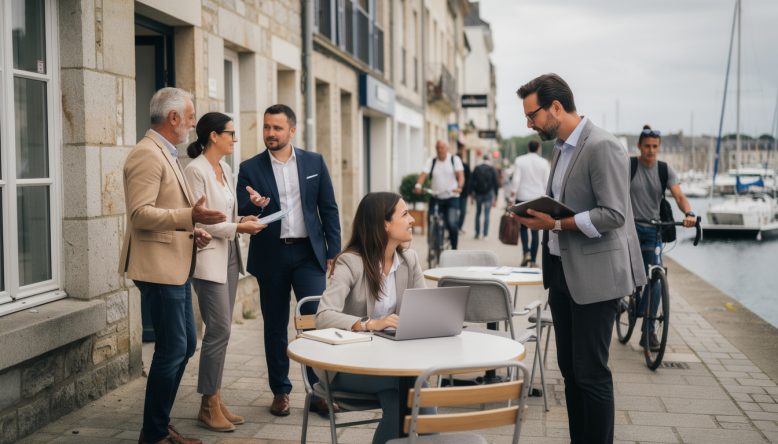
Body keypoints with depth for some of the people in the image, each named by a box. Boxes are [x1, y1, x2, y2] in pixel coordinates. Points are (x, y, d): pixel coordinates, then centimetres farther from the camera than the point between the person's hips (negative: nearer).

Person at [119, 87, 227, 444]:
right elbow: (140, 213, -22)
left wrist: (192, 231, 10)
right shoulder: (147, 154, -14)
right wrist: (190, 216, -28)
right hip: (158, 266, -10)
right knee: (172, 350, -5)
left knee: (185, 346, 14)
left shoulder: (166, 154, 18)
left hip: (175, 265, 11)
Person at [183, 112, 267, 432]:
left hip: (229, 256, 9)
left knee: (220, 330, 10)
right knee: (219, 330, -7)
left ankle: (215, 400, 18)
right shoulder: (196, 170, -13)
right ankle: (208, 406, 4)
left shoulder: (225, 168, 13)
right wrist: (237, 228, -17)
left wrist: (242, 220, 1)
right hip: (209, 259, -8)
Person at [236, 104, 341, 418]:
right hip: (271, 256, 0)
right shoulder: (250, 168, 1)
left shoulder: (314, 162, 5)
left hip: (308, 253, 0)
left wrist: (334, 251, 0)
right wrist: (254, 204, -25)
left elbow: (329, 209, 6)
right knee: (275, 327, 9)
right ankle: (280, 391, 22)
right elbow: (243, 216, -2)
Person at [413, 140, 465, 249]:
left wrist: (459, 186, -30)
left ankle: (454, 249, 0)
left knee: (452, 224, -18)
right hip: (435, 198, 3)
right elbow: (424, 174, -8)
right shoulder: (431, 161, 7)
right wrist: (418, 185, -28)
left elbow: (461, 175, -9)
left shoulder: (455, 159, 3)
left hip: (451, 198, -3)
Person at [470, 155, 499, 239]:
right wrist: (495, 196, 2)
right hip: (488, 194, -1)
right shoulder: (492, 169, -3)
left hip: (478, 194, 1)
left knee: (478, 214, 15)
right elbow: (496, 183, -3)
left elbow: (471, 182, -3)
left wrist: (472, 193, 4)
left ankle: (477, 233, 15)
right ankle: (485, 235, -3)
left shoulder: (476, 169, -1)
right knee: (486, 215, 0)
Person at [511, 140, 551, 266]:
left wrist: (512, 196, -4)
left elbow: (516, 180, -7)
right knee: (535, 230, 5)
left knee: (523, 227, 12)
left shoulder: (519, 160, -1)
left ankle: (526, 252, -10)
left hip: (522, 198, -1)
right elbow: (547, 183, 1)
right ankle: (533, 260, 5)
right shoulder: (544, 162, 1)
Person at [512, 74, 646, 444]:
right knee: (569, 369, 14)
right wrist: (537, 215, 7)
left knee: (590, 372, -2)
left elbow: (613, 215, -20)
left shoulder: (602, 147, -15)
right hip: (562, 271, 9)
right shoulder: (561, 148, 13)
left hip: (593, 276, -9)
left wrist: (556, 224, -21)